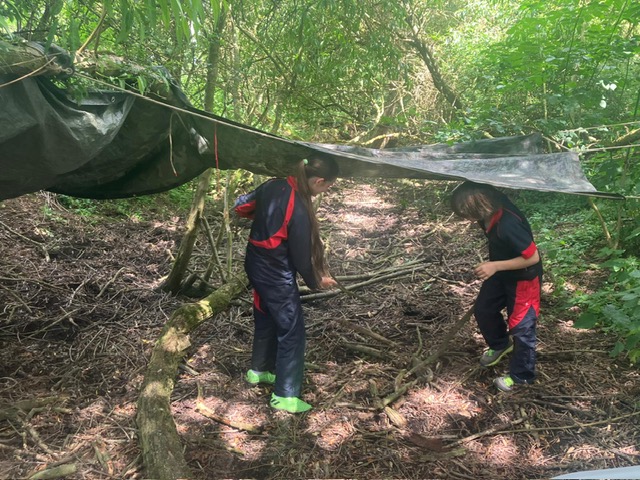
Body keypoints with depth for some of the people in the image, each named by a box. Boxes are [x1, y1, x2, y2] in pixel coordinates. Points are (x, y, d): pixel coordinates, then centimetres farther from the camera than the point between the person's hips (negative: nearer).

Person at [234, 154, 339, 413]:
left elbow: (241, 206, 10)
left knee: (265, 320, 25)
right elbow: (300, 255, -18)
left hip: (255, 264, 9)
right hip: (276, 275, -8)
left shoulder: (273, 185, -5)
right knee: (292, 331, 3)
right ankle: (284, 396, 11)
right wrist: (316, 281, -1)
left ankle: (258, 370, 43)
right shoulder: (299, 210, -27)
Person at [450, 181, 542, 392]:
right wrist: (492, 265, 8)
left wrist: (495, 266, -31)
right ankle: (500, 345, 44)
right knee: (483, 309, 17)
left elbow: (533, 257, -31)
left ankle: (521, 376, 25)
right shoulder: (489, 213, -14)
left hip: (523, 277, -8)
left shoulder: (509, 225, -39)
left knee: (520, 327, 5)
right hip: (502, 271, 8)